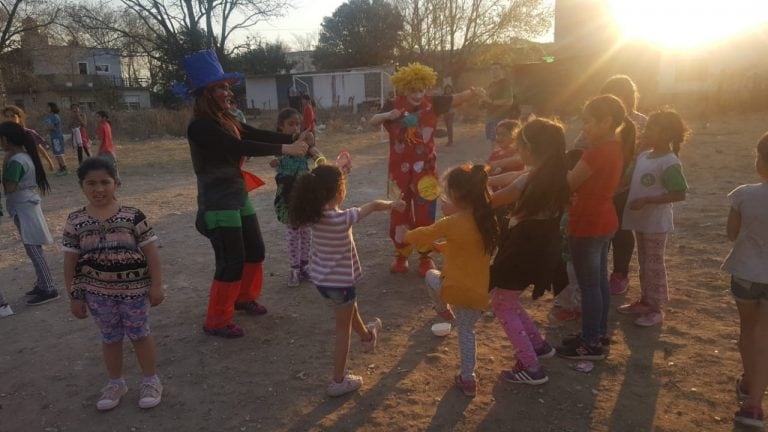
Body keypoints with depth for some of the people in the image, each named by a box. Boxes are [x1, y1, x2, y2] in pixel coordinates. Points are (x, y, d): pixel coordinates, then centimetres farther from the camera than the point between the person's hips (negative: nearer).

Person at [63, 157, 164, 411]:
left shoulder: (132, 216, -10)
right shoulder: (75, 222, -3)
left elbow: (151, 252, -7)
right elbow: (70, 262, 2)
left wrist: (156, 285, -8)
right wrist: (74, 296, 3)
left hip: (134, 289, -2)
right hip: (97, 293, 2)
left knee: (139, 334, 11)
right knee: (109, 338, 17)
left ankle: (150, 380, 28)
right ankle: (115, 383, 35)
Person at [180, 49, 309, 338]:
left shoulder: (226, 119, 8)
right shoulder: (200, 126, -19)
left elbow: (256, 135, 5)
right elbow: (239, 147, -29)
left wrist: (295, 138, -6)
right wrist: (284, 149, -30)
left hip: (238, 197, 9)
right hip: (218, 202, -9)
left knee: (255, 250, 18)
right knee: (231, 261, -3)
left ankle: (244, 298, 40)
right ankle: (216, 321, 13)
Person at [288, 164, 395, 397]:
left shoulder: (314, 214, -10)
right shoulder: (343, 218, -27)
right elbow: (373, 206, -12)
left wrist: (335, 172, 15)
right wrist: (391, 204, 6)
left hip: (320, 279, 7)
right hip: (340, 282, -7)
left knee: (350, 309, 33)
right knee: (343, 330, 11)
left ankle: (367, 336, 60)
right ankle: (338, 381, 23)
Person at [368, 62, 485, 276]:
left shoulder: (432, 103, -5)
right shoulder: (394, 106, -7)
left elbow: (456, 99, -12)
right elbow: (371, 122, -14)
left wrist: (472, 93, -32)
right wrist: (388, 116, -33)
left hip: (425, 168, 0)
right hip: (400, 169, 0)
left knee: (425, 214, 5)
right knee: (400, 213, 11)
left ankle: (425, 257, 22)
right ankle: (401, 255, 28)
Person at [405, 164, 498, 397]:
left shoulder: (452, 223, -18)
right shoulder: (486, 219, 0)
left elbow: (422, 236, -4)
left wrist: (408, 236, 16)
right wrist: (440, 245, 22)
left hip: (454, 287, -5)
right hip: (479, 292, 6)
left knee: (431, 275, 25)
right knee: (467, 331, 24)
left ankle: (443, 308, 42)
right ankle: (468, 379, 29)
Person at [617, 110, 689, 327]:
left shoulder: (670, 163, -19)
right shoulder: (642, 156, 5)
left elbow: (679, 194, -22)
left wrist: (646, 200, -25)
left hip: (656, 223, -8)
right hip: (640, 220, 8)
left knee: (654, 265, 3)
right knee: (644, 263, 17)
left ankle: (656, 308, 15)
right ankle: (645, 301, 31)